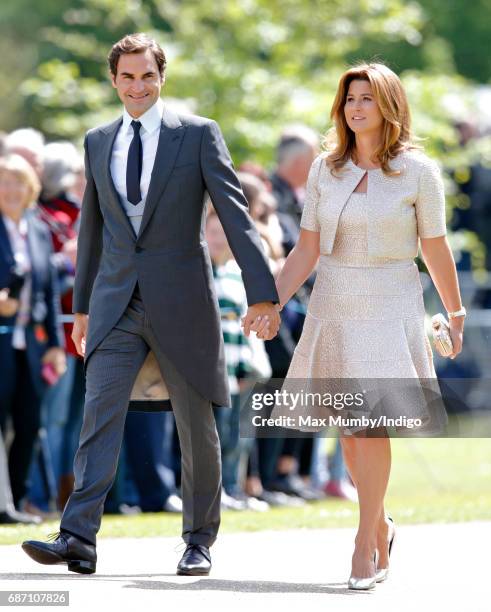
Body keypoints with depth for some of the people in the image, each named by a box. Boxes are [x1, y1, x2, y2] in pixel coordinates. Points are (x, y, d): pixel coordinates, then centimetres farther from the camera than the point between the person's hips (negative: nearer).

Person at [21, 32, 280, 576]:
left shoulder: (199, 134, -2)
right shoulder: (98, 142, 10)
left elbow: (234, 213, -7)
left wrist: (262, 293, -15)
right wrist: (82, 304, 20)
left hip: (181, 301, -3)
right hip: (117, 303, 3)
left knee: (196, 426, 6)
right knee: (99, 414, -10)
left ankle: (199, 541, 18)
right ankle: (77, 539, -18)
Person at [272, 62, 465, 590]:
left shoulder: (417, 171, -5)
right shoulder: (325, 169, 4)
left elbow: (436, 249, 4)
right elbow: (306, 252, 5)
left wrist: (455, 313, 13)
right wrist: (271, 302, -7)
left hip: (390, 309, -4)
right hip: (333, 309, 4)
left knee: (371, 425, -14)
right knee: (350, 431, 8)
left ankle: (365, 543, -8)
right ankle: (380, 526, 28)